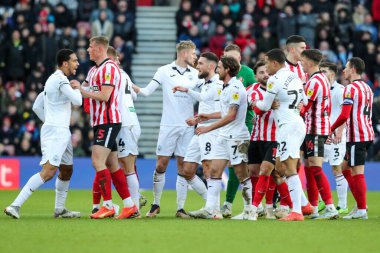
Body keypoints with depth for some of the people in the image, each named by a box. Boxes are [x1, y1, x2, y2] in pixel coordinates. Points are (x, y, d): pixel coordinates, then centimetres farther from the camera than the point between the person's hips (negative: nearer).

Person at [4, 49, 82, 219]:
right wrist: (76, 88, -1)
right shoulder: (60, 79, -12)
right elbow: (77, 101, -20)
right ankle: (15, 205, -24)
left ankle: (60, 209, 24)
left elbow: (37, 106, 22)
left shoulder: (53, 79, 18)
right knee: (48, 172, -18)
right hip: (55, 132, -11)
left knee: (67, 170, 17)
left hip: (62, 132, 11)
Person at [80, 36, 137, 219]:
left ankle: (108, 206, -12)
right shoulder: (94, 70, 18)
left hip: (108, 122, -10)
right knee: (112, 165, 8)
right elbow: (85, 88, 21)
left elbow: (104, 96, -19)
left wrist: (82, 91, -12)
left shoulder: (109, 68, -12)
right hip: (99, 122, 10)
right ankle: (130, 206, 9)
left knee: (97, 161, -15)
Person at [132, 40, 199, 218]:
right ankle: (156, 205, 9)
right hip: (168, 125, -2)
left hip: (187, 126, 2)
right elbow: (147, 91, -1)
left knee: (183, 166, 1)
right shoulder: (165, 71, 1)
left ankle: (180, 207, 4)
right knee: (161, 165, -2)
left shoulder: (195, 74, 8)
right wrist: (132, 87, -15)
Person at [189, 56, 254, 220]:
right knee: (214, 172, 3)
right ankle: (211, 209, 1)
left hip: (236, 137, -10)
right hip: (224, 137, 10)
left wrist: (209, 128, -19)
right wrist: (209, 116, 29)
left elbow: (231, 115, -21)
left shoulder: (235, 88, -16)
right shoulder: (226, 87, 15)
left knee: (242, 175, -4)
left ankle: (249, 211, 3)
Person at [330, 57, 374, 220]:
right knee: (346, 168, 17)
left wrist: (332, 129, -3)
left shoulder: (351, 88, -11)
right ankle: (360, 204, 13)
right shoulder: (367, 88, 17)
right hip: (367, 134, 9)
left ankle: (361, 210, -7)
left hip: (357, 136, -9)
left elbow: (344, 115, -19)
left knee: (356, 172, -7)